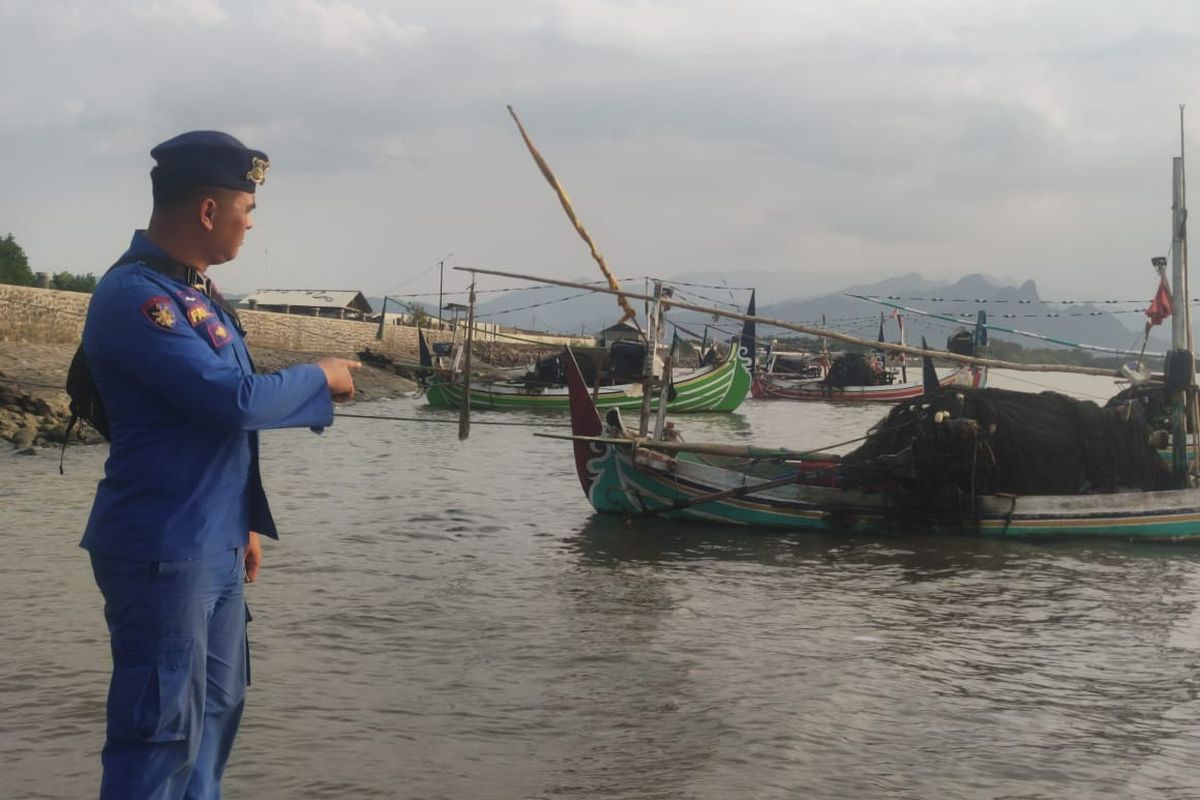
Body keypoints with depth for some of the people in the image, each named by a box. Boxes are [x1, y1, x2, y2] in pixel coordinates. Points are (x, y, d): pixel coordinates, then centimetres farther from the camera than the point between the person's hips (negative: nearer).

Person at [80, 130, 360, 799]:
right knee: (165, 726, -6)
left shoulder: (193, 287, 13)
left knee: (217, 706, 17)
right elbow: (235, 399, -25)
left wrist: (244, 522, 21)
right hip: (163, 552, -10)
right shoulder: (137, 297, -19)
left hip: (214, 543, 10)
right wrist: (321, 380, -8)